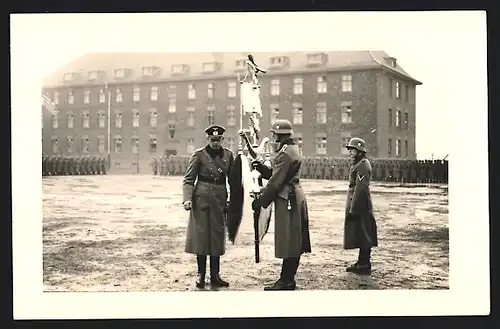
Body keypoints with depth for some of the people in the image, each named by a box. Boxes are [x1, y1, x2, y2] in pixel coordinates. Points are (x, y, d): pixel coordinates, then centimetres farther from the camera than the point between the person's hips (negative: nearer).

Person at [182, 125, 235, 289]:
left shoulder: (228, 155, 6)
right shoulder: (199, 155, -4)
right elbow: (188, 180, -5)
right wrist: (187, 199, -19)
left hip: (220, 200, 3)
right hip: (201, 200, -3)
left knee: (217, 237, 6)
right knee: (201, 236, 0)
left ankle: (215, 276, 14)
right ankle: (201, 275, 10)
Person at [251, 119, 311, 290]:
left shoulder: (285, 153, -16)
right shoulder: (292, 149, 16)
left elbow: (275, 182, -19)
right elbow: (274, 174, 18)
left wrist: (260, 201, -13)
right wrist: (261, 166, 3)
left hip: (287, 200, -11)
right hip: (295, 198, 11)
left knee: (288, 242, -6)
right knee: (293, 242, 12)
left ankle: (286, 281, -1)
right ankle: (288, 279, 19)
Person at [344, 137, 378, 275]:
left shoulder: (363, 165, -16)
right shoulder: (357, 164, 16)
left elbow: (360, 188, -22)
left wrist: (353, 209, -23)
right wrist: (351, 207, 21)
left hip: (359, 205, -10)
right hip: (358, 205, 10)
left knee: (363, 235, -4)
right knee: (360, 235, 15)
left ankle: (365, 266, 2)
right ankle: (362, 262, 22)